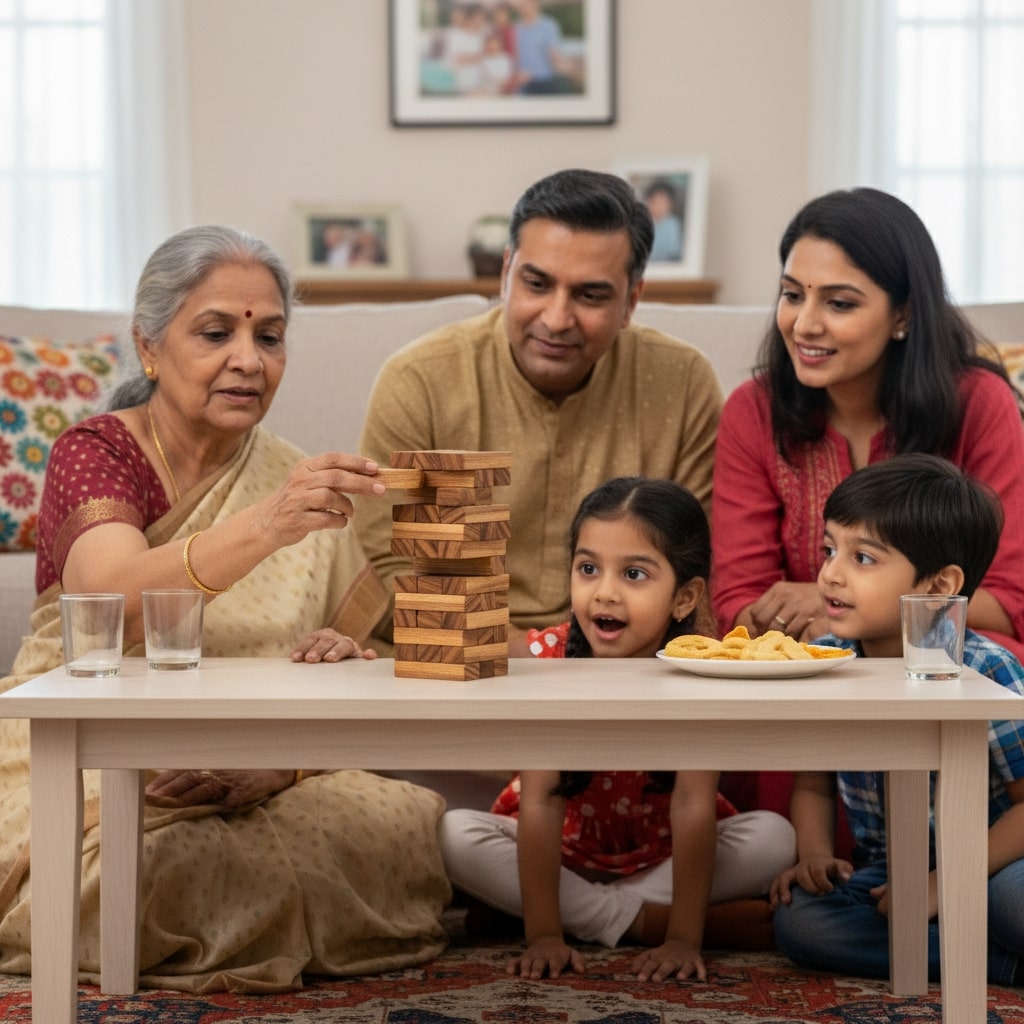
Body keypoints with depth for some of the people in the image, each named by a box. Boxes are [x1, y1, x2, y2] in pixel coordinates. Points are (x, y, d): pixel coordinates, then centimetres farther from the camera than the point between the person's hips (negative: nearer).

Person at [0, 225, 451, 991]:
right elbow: (114, 598, -24)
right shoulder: (95, 452, -3)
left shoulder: (301, 485, 11)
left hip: (261, 778, 4)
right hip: (83, 762, -4)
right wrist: (264, 528, -42)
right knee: (166, 864, -37)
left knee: (414, 826, -25)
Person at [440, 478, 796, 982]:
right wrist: (543, 934, -30)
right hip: (567, 845, 0)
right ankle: (646, 919, -23)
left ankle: (584, 912, -20)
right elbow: (541, 800, -25)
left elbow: (693, 804, -28)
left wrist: (684, 938, -34)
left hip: (663, 851, 0)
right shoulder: (545, 658, -23)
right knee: (454, 833, -26)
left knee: (775, 836, -24)